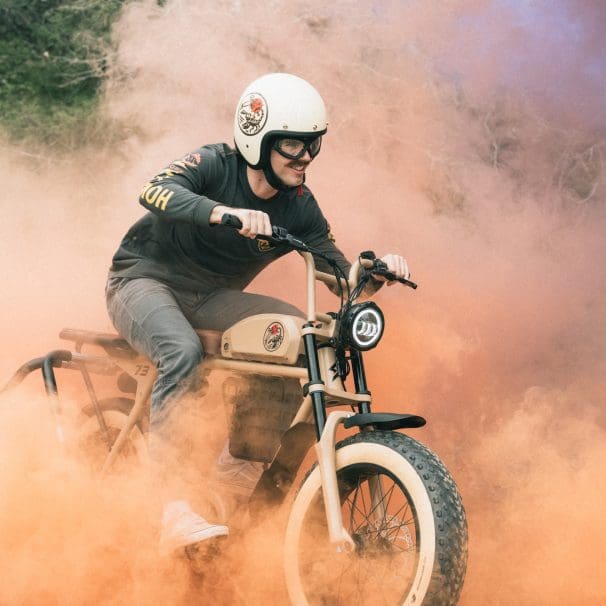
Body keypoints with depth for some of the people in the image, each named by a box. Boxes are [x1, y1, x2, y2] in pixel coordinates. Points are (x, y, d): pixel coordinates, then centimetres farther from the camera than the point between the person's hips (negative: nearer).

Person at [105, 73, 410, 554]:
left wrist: (375, 273, -27)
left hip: (210, 298, 6)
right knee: (185, 352, -37)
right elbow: (155, 191, -39)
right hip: (145, 280, -6)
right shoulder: (215, 165, -19)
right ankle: (171, 506, -39)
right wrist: (224, 213, -56)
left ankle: (239, 459, -6)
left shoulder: (299, 207, -5)